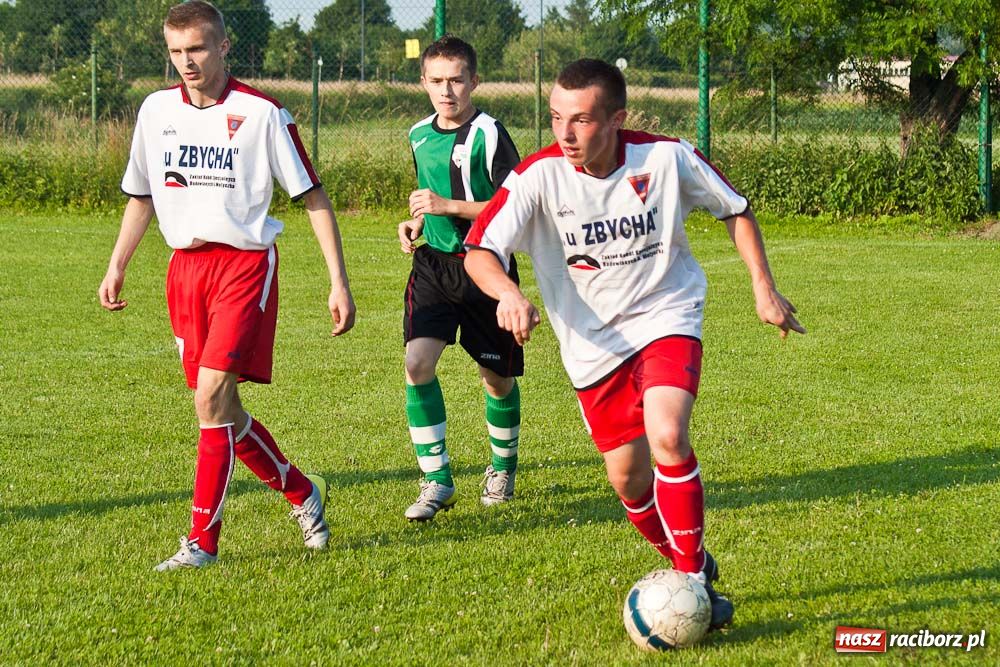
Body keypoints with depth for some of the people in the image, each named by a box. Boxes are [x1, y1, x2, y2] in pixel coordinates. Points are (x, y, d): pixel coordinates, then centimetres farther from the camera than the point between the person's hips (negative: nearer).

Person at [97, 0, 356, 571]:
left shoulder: (262, 113, -7)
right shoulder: (157, 110, 8)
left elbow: (313, 196, -2)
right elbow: (142, 196, 22)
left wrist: (340, 282, -6)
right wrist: (117, 267, 18)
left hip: (244, 261, -6)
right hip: (185, 264, 6)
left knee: (212, 394, -18)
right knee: (222, 411, 6)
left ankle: (202, 541, -12)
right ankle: (303, 493, 27)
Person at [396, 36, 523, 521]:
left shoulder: (488, 134, -12)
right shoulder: (420, 135, 8)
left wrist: (448, 206, -21)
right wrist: (414, 222, 5)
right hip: (433, 264, 4)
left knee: (498, 377, 9)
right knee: (417, 363, -16)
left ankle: (503, 465, 36)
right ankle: (436, 480, -8)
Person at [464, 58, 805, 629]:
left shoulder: (667, 158, -16)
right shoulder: (540, 175, -17)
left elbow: (736, 209, 2)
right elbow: (479, 250, -19)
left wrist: (764, 287, 0)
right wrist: (508, 293, -40)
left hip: (666, 320, -2)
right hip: (594, 343, 2)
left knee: (667, 435, -27)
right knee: (629, 481, 6)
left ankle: (694, 579, -12)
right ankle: (692, 565, 34)